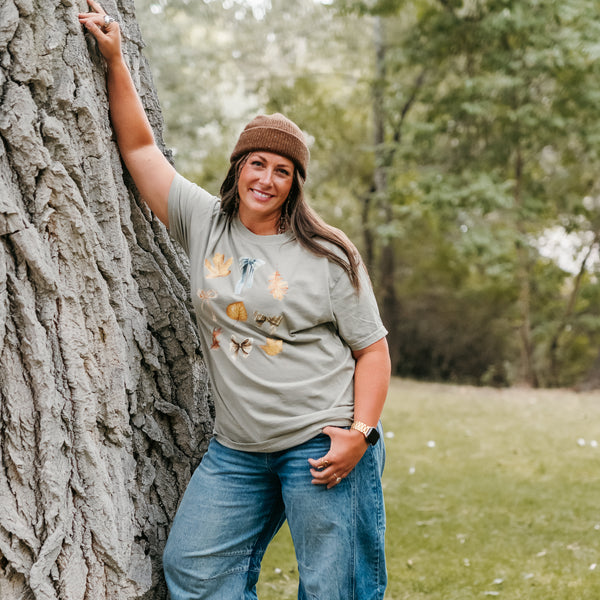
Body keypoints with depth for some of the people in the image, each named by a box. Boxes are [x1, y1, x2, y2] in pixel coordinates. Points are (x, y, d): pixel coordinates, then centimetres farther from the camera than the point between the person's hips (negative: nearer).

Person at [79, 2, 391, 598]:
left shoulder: (328, 256, -3)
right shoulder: (204, 224, 6)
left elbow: (372, 349, -1)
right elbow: (139, 147, 8)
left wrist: (359, 435, -12)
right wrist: (114, 61, 2)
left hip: (322, 443, -4)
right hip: (236, 449, 4)